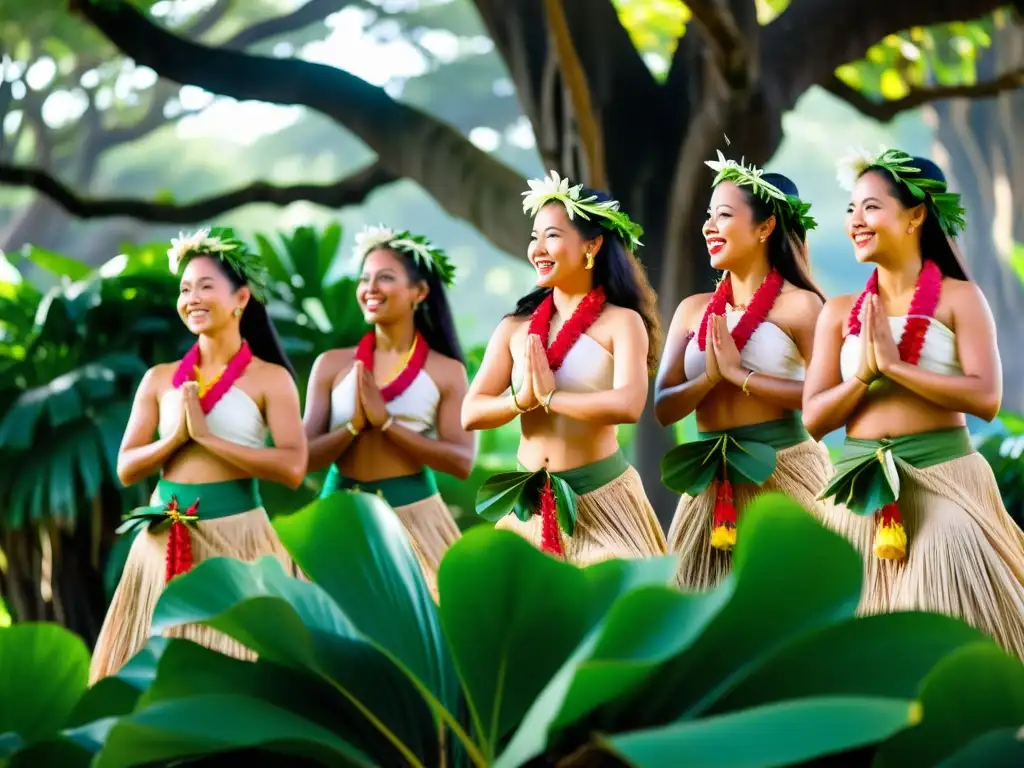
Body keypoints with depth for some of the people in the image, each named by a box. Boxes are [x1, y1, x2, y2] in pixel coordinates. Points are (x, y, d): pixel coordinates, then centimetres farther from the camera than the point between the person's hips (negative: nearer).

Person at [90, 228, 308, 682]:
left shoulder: (270, 378, -2)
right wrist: (177, 435, -10)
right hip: (163, 538, 4)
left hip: (234, 534, -4)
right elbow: (126, 470, 7)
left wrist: (206, 435, -15)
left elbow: (292, 469, -13)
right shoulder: (160, 379, 9)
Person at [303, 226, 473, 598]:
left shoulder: (446, 371, 0)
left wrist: (385, 421, -15)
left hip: (413, 517, -1)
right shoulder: (332, 365, 4)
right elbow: (305, 458, 1)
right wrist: (355, 424, -16)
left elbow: (462, 462, -11)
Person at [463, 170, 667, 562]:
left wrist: (549, 396, -12)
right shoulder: (516, 327, 5)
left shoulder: (621, 322, -6)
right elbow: (471, 413, 0)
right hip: (530, 501, 4)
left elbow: (628, 405, -22)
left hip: (600, 498, -4)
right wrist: (522, 399, -18)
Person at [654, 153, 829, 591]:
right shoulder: (693, 310, 11)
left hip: (783, 474, -5)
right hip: (711, 485, 5)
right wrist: (709, 378, -12)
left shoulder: (799, 305, -4)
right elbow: (664, 408, 6)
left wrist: (738, 374, -14)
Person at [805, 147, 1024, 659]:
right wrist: (865, 373, -12)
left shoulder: (959, 298, -1)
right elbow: (814, 418, 5)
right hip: (863, 494, 4)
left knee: (953, 636, -10)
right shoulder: (839, 313, 9)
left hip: (943, 483, -4)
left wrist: (894, 365, -14)